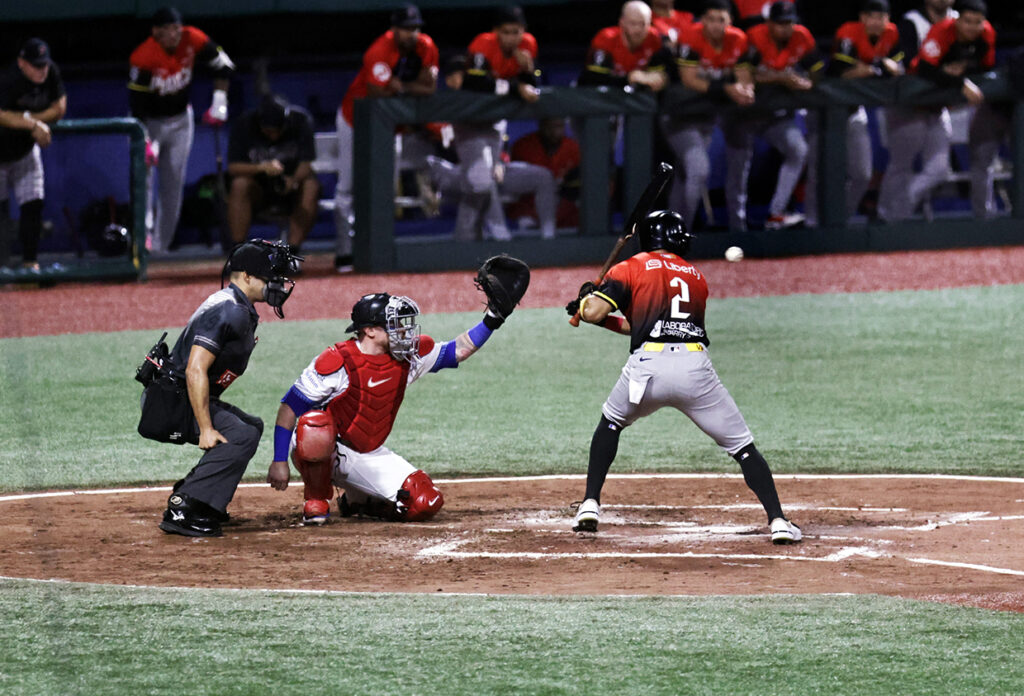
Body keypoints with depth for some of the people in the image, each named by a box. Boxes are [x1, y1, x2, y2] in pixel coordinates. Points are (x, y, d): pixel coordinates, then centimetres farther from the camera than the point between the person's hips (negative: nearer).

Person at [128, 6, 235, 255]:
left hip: (180, 120, 4)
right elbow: (136, 106, -26)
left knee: (173, 183, 5)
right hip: (150, 122, -4)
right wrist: (147, 142, -32)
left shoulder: (193, 41, -18)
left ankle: (160, 245, 13)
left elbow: (224, 66, -4)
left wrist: (219, 102, -13)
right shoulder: (143, 58, -28)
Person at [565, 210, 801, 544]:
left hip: (646, 366, -1)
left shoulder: (630, 269, 13)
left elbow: (593, 312, 3)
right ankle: (777, 520, -7)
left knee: (610, 424, 28)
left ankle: (590, 504, 19)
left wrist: (586, 298, 26)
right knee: (742, 446, 6)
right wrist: (607, 321, 39)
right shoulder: (697, 278, 26)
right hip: (695, 367, 1)